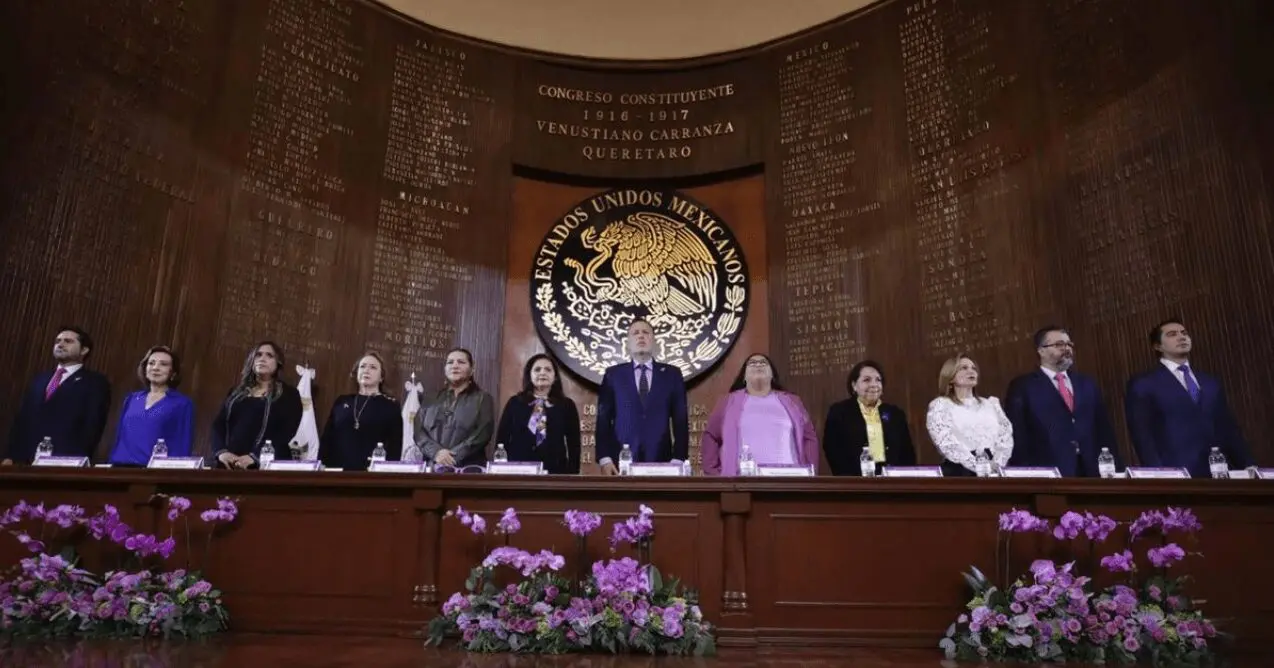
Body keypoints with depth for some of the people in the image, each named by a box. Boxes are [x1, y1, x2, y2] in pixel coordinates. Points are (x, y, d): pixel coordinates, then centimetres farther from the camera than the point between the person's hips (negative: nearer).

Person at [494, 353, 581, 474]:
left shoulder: (566, 405, 9)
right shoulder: (514, 403, 10)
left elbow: (574, 445, 6)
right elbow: (501, 440, 8)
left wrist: (572, 475, -2)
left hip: (554, 471, 0)